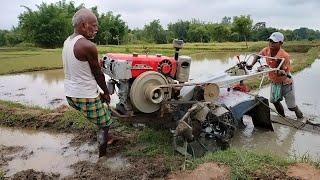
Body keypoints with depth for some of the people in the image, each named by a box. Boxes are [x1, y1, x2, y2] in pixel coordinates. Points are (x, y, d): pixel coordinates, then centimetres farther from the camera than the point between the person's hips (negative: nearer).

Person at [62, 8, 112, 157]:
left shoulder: (67, 42, 6)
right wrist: (106, 93, 3)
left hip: (70, 95, 9)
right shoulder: (88, 46, -21)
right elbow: (98, 74, -10)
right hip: (86, 97, -9)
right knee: (105, 125, 10)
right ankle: (101, 156, 18)